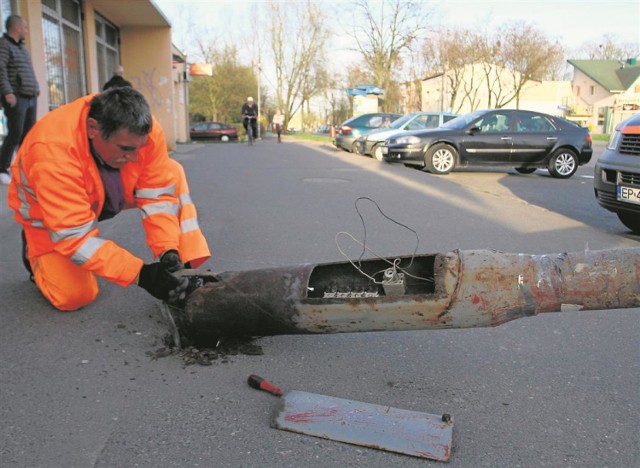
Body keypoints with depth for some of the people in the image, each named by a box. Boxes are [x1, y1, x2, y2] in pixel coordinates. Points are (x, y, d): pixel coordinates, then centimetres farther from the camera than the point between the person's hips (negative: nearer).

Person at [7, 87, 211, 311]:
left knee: (171, 173, -17)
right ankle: (36, 250, 13)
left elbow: (158, 192, -21)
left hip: (110, 191, 4)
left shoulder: (144, 129, -30)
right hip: (50, 212, -4)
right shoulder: (53, 154, -41)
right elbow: (75, 235, -39)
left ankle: (185, 268, -14)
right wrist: (141, 274, -43)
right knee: (74, 296, -17)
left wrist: (169, 250, -32)